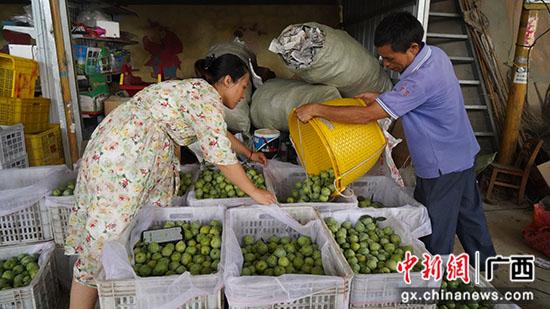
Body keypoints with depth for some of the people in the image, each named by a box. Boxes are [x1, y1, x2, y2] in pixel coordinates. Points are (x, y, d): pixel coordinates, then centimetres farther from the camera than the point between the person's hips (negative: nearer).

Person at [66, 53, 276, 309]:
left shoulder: (199, 91, 16)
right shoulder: (207, 98, -15)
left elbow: (220, 133, 30)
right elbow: (221, 156, -19)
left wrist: (249, 154, 37)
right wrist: (255, 193, -9)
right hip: (120, 159, -10)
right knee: (103, 240, -1)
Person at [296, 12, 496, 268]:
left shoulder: (422, 79, -33)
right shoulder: (434, 54, -3)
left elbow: (367, 115, -34)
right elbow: (408, 98, 11)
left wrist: (316, 109, -28)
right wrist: (380, 98, -4)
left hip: (442, 166, -9)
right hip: (462, 154, 10)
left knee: (435, 228, 9)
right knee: (468, 211, 26)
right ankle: (484, 261, 46)